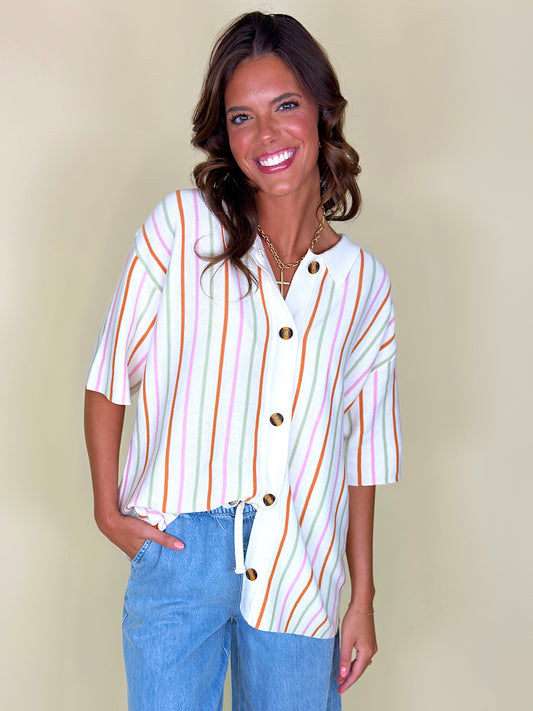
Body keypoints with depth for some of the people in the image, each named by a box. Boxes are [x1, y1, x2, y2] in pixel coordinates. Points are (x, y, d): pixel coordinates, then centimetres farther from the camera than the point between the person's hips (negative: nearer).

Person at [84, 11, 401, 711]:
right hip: (180, 550, -2)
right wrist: (108, 508, -1)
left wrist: (363, 598, 9)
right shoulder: (181, 228, -2)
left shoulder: (365, 283, 5)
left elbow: (363, 450, 8)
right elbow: (108, 372, 3)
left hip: (301, 577, 2)